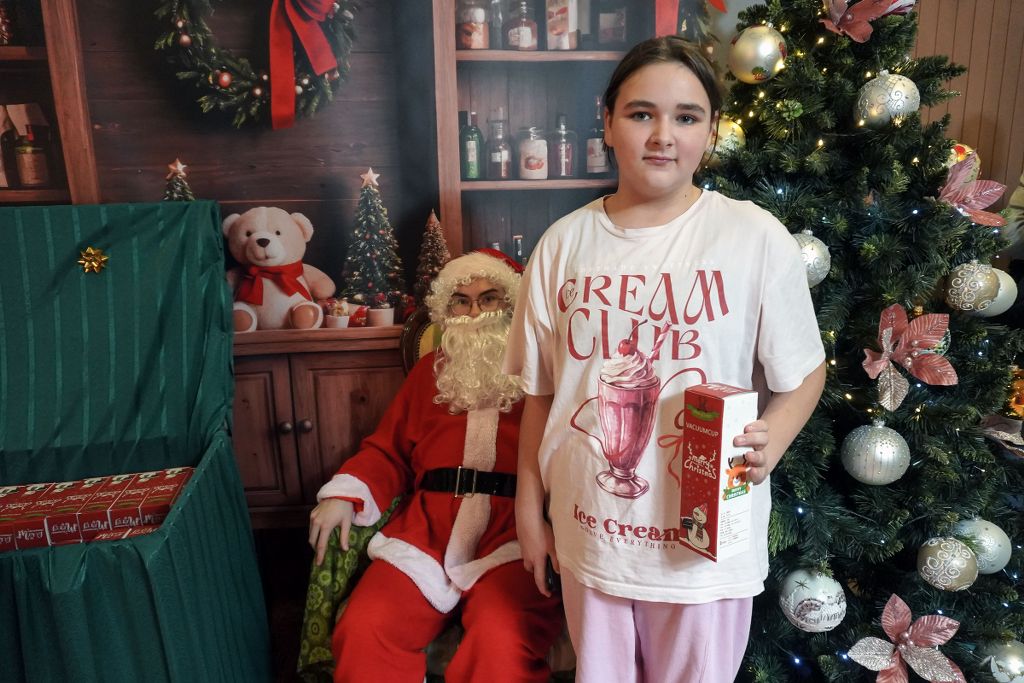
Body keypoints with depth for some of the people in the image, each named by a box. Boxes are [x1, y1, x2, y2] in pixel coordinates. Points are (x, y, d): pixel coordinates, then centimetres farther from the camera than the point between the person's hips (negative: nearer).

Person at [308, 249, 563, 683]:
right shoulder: (430, 371, 22)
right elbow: (388, 450, 22)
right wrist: (345, 494, 5)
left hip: (514, 533, -3)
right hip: (427, 531, 4)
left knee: (503, 642, -30)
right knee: (363, 632, -18)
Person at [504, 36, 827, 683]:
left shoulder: (757, 237, -11)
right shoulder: (565, 243, -4)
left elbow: (805, 371, 0)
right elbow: (541, 392, 3)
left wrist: (770, 439, -20)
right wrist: (529, 508, 8)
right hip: (589, 529, 3)